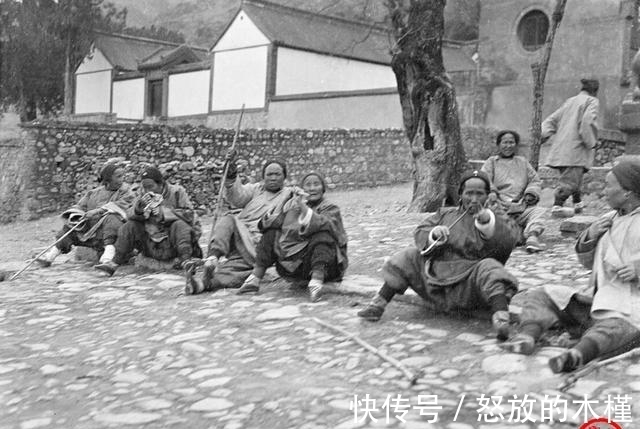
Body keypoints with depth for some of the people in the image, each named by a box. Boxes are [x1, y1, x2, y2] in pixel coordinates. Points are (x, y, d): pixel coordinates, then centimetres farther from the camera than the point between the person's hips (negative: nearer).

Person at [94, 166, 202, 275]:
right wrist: (139, 208, -21)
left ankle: (185, 259, -37)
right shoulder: (143, 195, 10)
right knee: (130, 226, -8)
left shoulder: (177, 192, -3)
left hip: (172, 246, -4)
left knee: (180, 225, -30)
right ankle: (115, 262, -11)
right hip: (151, 248, 4)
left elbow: (189, 214, -13)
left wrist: (164, 213, -19)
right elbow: (131, 215, 1)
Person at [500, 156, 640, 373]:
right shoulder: (610, 219, 19)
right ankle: (526, 337, -33)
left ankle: (576, 354, -66)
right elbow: (588, 262, 21)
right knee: (540, 296, -7)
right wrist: (590, 236, 1)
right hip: (598, 299, 7)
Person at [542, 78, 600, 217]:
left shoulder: (570, 101, 22)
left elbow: (551, 120, 18)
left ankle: (578, 203, 25)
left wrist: (545, 135, 9)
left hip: (561, 147, 8)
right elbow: (587, 121, -17)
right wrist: (591, 142, -9)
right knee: (570, 178, -10)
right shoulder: (592, 101, 1)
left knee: (574, 175, 17)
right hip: (575, 147, -7)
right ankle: (557, 206, -18)